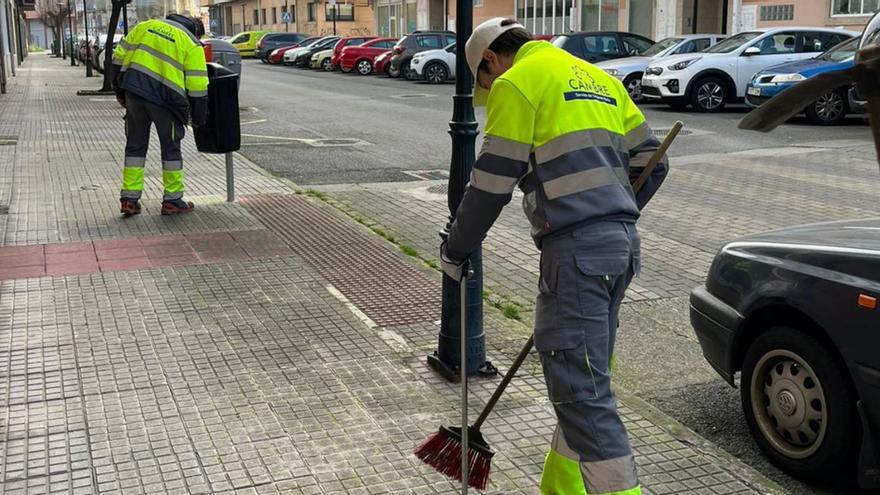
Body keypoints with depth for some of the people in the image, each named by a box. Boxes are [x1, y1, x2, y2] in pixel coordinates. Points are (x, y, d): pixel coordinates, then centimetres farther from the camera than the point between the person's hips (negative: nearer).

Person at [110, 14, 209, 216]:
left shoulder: (146, 25, 16)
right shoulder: (192, 45, 2)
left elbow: (119, 57, 14)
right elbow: (197, 87, -3)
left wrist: (120, 91, 20)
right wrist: (198, 118, 6)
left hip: (133, 90, 4)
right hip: (164, 97, -4)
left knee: (135, 145, 15)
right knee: (170, 148, 10)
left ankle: (129, 199, 16)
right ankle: (172, 200, 16)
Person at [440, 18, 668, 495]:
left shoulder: (517, 83, -2)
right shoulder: (596, 77, 22)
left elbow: (491, 183, -6)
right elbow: (650, 161, 19)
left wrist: (454, 249, 7)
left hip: (577, 249, -9)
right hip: (621, 242, 9)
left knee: (580, 389, -7)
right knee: (582, 379, 17)